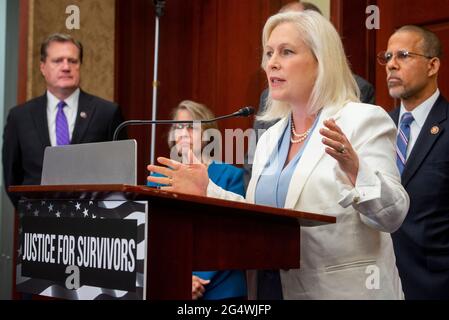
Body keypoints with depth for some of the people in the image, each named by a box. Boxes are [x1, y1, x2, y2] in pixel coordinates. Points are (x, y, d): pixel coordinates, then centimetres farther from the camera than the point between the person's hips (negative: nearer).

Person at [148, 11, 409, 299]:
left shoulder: (364, 120, -9)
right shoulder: (270, 138, 11)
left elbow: (393, 216, -16)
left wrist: (354, 170, -31)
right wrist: (207, 190, 3)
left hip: (341, 291, -6)